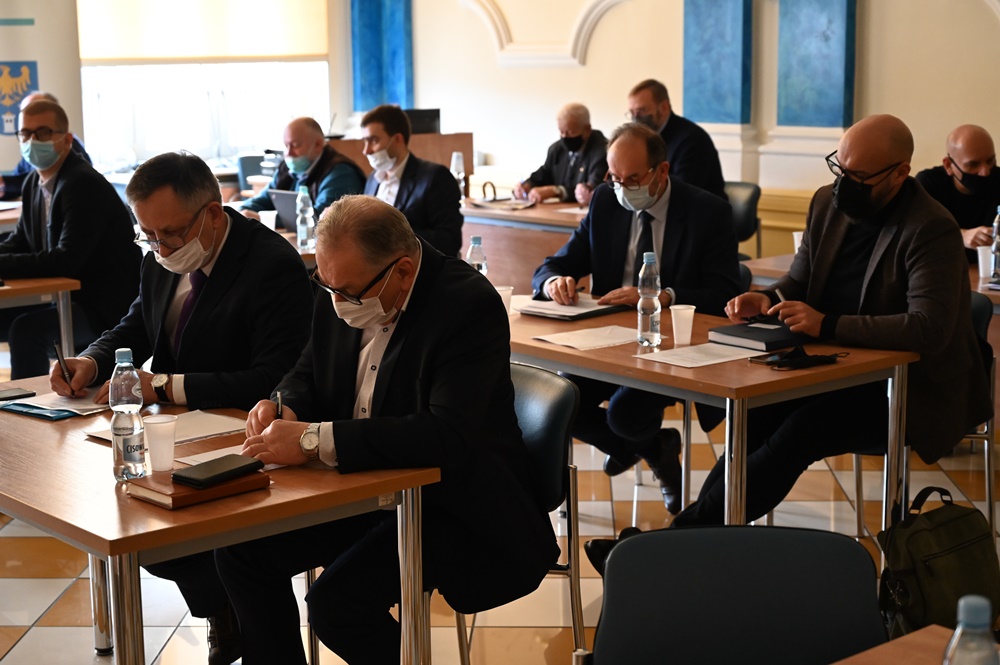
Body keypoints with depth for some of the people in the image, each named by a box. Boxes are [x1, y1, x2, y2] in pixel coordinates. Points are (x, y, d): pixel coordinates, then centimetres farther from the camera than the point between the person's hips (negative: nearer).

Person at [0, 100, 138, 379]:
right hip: (62, 298, 9)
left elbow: (65, 262, -28)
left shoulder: (85, 185, -20)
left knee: (26, 329, -29)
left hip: (104, 310, -9)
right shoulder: (34, 182, 7)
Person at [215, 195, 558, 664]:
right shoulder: (341, 289, -2)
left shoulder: (470, 306, -25)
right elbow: (309, 373, 15)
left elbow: (449, 436, -35)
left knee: (337, 601, -25)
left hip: (451, 507, -7)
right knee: (240, 550, -4)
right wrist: (283, 406, -11)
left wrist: (315, 440, -36)